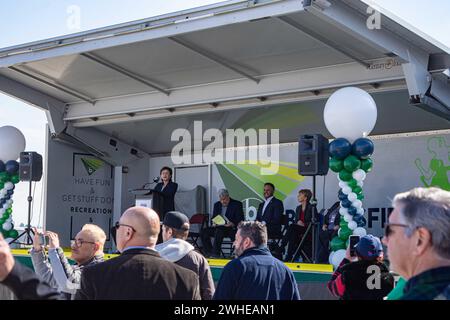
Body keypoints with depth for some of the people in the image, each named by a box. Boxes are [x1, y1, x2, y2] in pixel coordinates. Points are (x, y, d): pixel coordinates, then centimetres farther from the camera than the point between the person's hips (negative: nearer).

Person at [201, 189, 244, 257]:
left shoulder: (237, 204, -1)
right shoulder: (217, 205, 15)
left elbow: (240, 221, -7)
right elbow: (213, 218, 18)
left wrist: (232, 224, -26)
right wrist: (214, 223, -6)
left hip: (232, 229, -6)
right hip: (218, 227, 6)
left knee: (219, 231, -36)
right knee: (204, 232, -19)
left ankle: (216, 254, -36)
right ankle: (209, 253, -18)